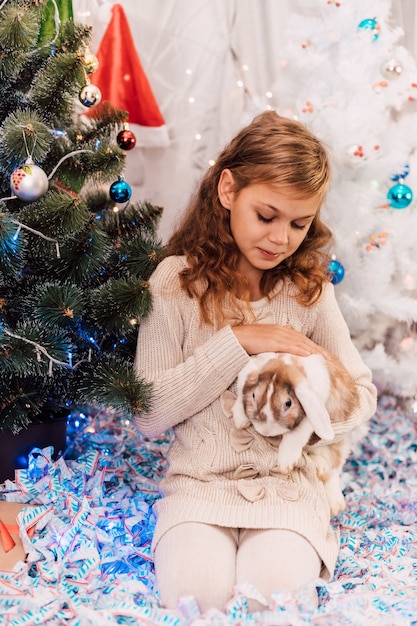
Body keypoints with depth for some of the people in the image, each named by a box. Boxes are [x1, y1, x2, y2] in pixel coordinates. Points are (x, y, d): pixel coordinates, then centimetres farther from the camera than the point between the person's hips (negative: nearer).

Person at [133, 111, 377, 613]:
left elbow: (362, 392, 9)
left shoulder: (310, 287, 3)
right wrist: (236, 342, -16)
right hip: (200, 482, -1)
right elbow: (148, 415, -8)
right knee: (195, 590, -27)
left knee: (272, 588, -26)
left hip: (288, 482, 1)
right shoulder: (176, 280, -4)